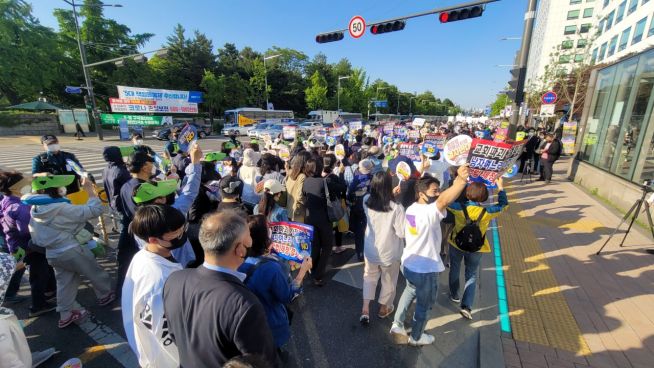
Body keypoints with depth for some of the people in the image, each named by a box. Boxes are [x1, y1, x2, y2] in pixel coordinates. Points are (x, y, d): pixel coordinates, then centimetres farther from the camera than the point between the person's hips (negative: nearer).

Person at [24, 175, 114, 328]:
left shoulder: (35, 208, 1)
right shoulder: (61, 208, -23)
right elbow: (95, 210, -23)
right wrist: (89, 188, -18)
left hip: (52, 254, 7)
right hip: (71, 250, -7)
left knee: (64, 282, 18)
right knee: (95, 273, 15)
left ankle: (65, 315, 24)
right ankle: (105, 296, 33)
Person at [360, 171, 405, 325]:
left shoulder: (367, 201, -14)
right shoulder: (396, 208, -28)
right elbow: (402, 233, -19)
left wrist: (391, 194, 6)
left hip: (370, 249, 3)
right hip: (389, 252, -3)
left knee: (369, 277, 25)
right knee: (389, 281, 23)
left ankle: (365, 309, 19)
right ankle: (384, 308, 43)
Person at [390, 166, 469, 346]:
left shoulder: (411, 209, -2)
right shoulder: (429, 212, -29)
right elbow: (444, 200, -50)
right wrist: (461, 180, -64)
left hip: (408, 264, 8)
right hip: (425, 269, -7)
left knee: (410, 291, 33)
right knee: (424, 305, 18)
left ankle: (397, 325, 38)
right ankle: (416, 337, 40)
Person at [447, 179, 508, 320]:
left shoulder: (460, 208, -22)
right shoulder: (487, 212, -18)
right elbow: (503, 204, 0)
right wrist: (500, 187, 7)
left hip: (456, 244, 0)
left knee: (454, 269, 22)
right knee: (472, 275, 15)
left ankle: (454, 295, 39)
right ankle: (466, 306, 8)